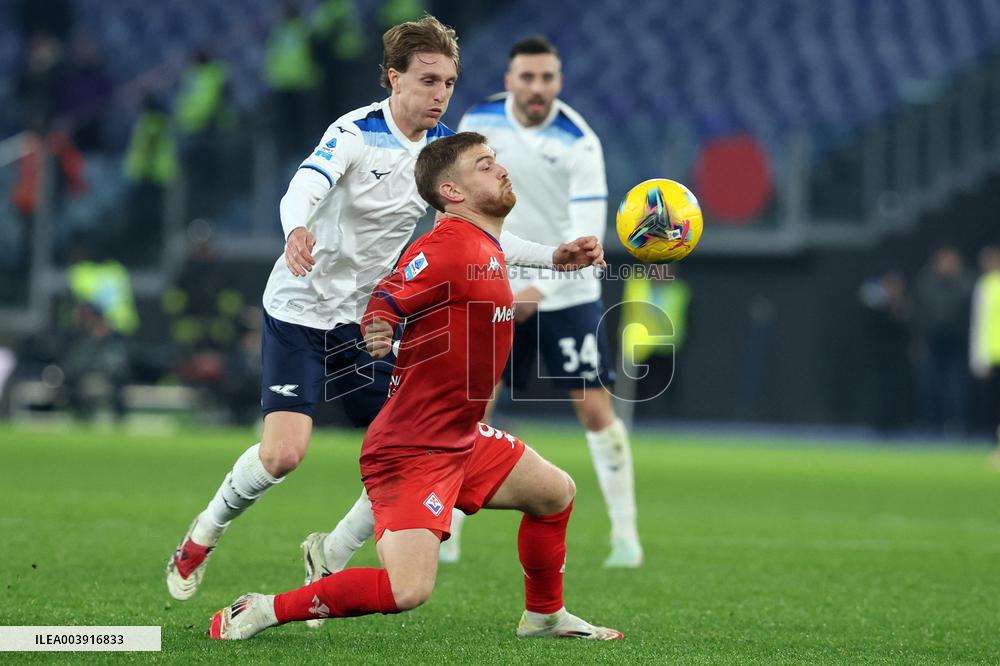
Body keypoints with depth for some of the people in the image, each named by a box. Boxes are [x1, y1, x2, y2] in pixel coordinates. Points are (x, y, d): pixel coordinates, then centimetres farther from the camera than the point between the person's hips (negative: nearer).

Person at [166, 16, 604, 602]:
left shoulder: (446, 147, 1)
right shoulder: (355, 133, -18)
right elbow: (303, 191, -35)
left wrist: (555, 256, -7)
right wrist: (297, 233, -58)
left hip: (363, 321, 6)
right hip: (301, 310, -6)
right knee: (283, 453, -19)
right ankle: (205, 533, 10)